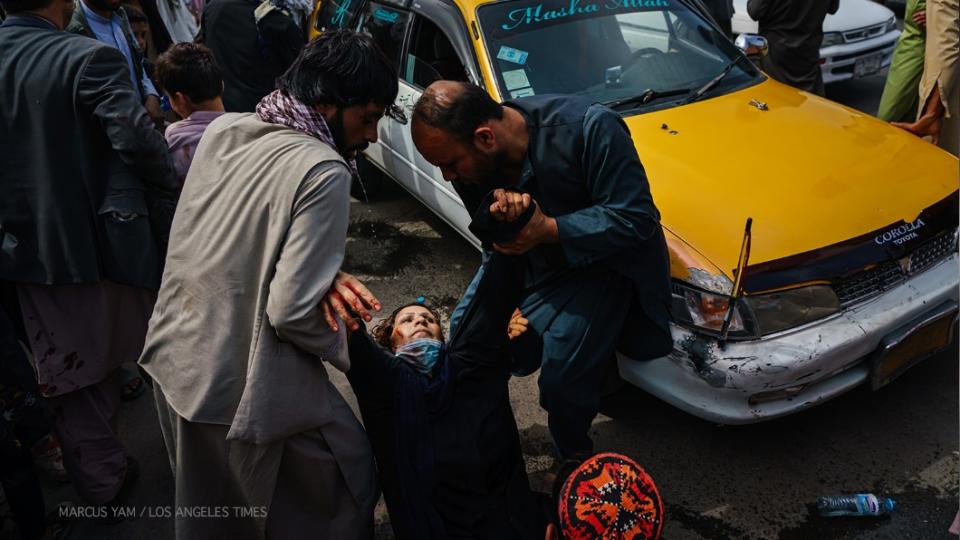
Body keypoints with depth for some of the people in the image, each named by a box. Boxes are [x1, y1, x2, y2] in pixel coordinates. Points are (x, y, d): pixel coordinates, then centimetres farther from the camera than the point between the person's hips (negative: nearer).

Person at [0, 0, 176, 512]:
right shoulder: (87, 58, -19)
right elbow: (137, 137, -30)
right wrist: (165, 186, -11)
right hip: (101, 239, -4)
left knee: (74, 374, 15)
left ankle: (100, 479, 28)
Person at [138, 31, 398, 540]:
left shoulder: (221, 130, 1)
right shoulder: (323, 172, -21)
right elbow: (290, 311, -23)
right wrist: (358, 353, -6)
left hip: (173, 356, 8)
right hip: (242, 391, -7)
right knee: (344, 485, 15)